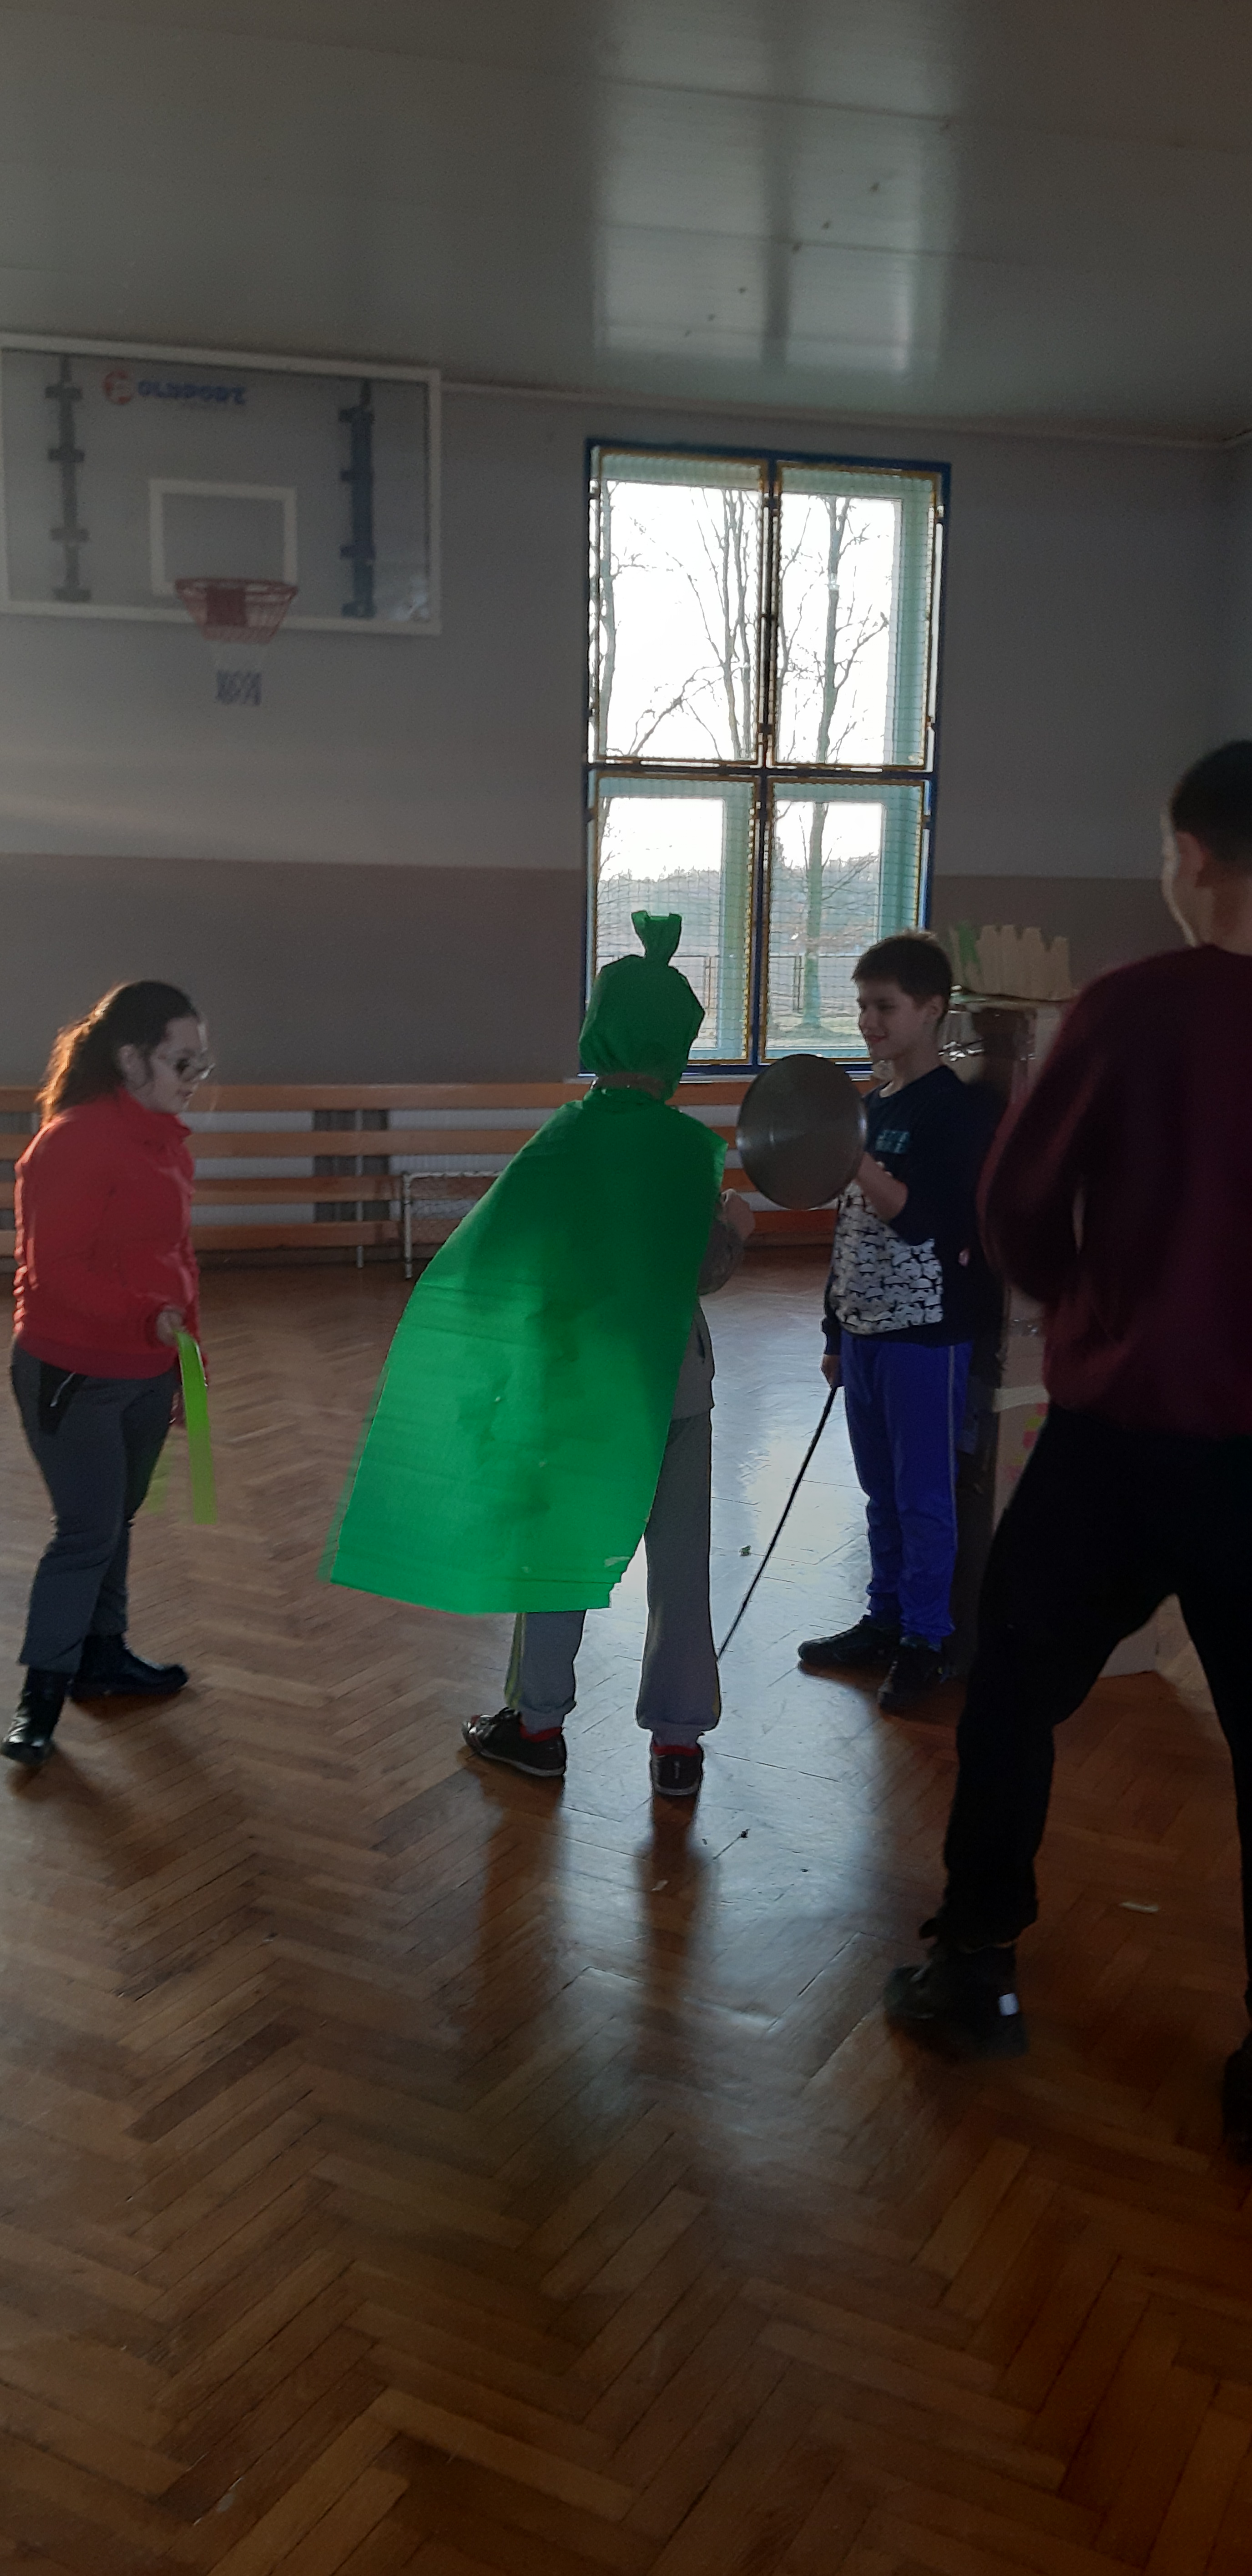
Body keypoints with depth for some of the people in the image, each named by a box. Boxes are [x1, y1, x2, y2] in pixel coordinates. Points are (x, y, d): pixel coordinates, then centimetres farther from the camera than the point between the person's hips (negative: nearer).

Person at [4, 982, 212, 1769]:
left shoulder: (167, 1141, 8)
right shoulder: (74, 1141, -18)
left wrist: (188, 1351, 16)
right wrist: (149, 1316, -24)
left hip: (147, 1372, 8)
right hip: (72, 1375, -8)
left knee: (116, 1520, 17)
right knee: (89, 1529, -3)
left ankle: (102, 1654, 31)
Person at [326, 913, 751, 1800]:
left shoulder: (561, 1139, -9)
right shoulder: (692, 1145, -10)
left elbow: (504, 1257, -9)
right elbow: (704, 1272, -8)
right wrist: (738, 1228, 9)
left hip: (575, 1375, 1)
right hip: (673, 1376, 0)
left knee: (556, 1541, 14)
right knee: (679, 1559, 9)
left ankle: (540, 1723, 25)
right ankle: (678, 1741, 16)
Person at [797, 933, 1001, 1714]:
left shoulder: (961, 1108, -10)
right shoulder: (870, 1107, 14)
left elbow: (931, 1220, -21)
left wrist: (853, 1164, -31)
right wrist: (836, 1333, 19)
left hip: (927, 1333, -7)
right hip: (865, 1328, 7)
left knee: (924, 1496, 1)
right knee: (881, 1492, 15)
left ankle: (926, 1643, 11)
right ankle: (884, 1622, 26)